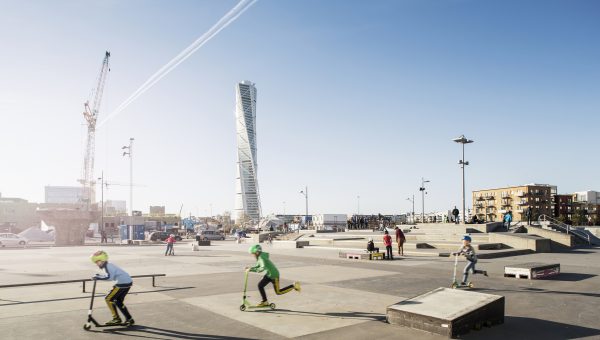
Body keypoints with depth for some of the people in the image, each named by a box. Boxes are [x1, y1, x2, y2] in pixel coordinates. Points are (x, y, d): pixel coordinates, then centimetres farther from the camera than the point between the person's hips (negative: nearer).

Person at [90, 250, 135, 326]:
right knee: (118, 301, 18)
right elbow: (110, 276, 22)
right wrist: (99, 276, 14)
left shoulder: (107, 266, -11)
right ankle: (129, 319, 19)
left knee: (109, 299, -1)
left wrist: (98, 277, -20)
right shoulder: (109, 265, 18)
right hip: (128, 282, 10)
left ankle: (116, 319, 3)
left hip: (122, 283, -10)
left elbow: (109, 277, -25)